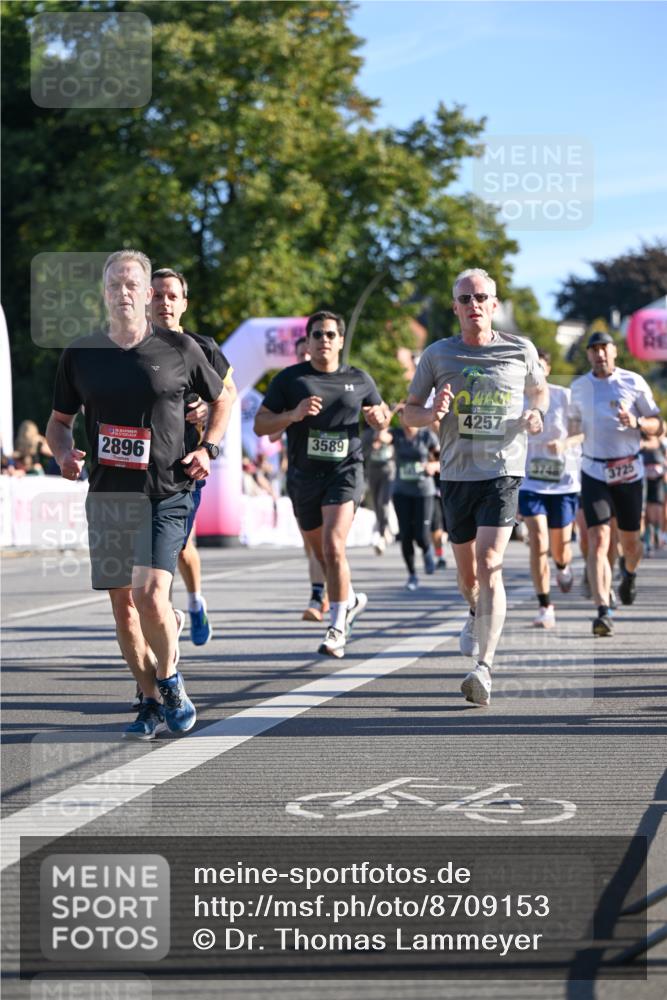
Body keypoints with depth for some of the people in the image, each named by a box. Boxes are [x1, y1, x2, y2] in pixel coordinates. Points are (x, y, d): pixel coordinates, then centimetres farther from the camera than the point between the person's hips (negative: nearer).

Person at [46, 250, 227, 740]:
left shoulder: (180, 349, 0)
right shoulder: (80, 354, 5)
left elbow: (222, 399, 16)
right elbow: (59, 420, 17)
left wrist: (207, 448, 2)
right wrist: (64, 452, -4)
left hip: (166, 494, -3)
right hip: (107, 496, 3)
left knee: (150, 595, -17)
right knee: (123, 606, 5)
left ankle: (169, 680, 9)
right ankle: (153, 703, 20)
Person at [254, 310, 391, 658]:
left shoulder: (359, 380, 7)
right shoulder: (289, 379, 2)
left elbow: (382, 413, 22)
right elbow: (260, 424, 0)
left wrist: (379, 417, -2)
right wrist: (293, 414, -18)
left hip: (345, 471, -2)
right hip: (304, 475, 2)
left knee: (333, 547, -20)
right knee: (323, 554, 15)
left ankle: (337, 628, -14)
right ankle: (351, 599, 43)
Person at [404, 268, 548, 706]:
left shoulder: (521, 350, 2)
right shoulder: (438, 355, 2)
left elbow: (540, 391, 21)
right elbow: (410, 411, 9)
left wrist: (536, 414, -2)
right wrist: (432, 414, -14)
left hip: (503, 471, -2)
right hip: (457, 473, 2)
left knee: (489, 566, -19)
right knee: (468, 574, 14)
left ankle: (484, 668, -24)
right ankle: (478, 618, 50)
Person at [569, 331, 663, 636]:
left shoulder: (634, 382, 0)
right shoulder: (578, 387, 6)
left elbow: (657, 426, 2)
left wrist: (637, 422, -18)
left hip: (629, 471, 0)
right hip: (594, 472, 0)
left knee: (630, 541, 9)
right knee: (598, 541, -15)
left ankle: (629, 573, 46)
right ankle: (603, 611, -21)